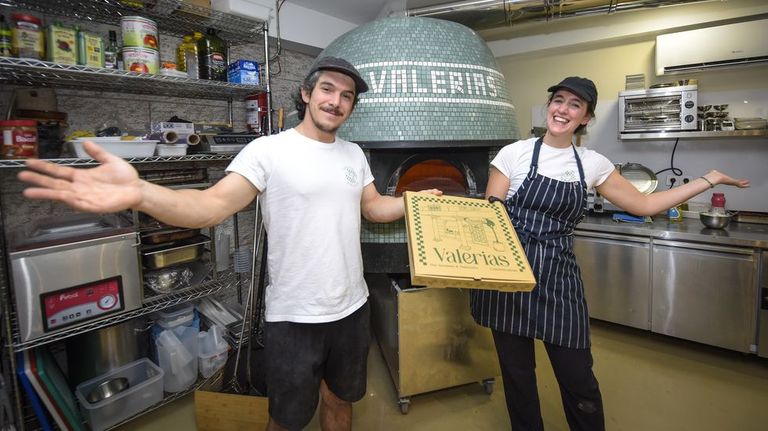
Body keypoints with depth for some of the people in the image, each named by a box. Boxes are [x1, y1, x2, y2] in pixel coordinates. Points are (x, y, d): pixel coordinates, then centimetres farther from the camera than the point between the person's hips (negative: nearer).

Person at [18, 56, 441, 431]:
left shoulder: (354, 154, 6)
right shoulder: (268, 150, -13)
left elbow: (374, 206, 17)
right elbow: (213, 204, -25)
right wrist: (139, 193, -40)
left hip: (352, 308, 6)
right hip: (294, 317, -5)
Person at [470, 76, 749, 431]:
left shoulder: (592, 164, 7)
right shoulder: (515, 153, -2)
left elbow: (643, 204, 15)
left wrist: (710, 179, 16)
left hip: (559, 279, 2)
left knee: (578, 379, 8)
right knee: (517, 373, 10)